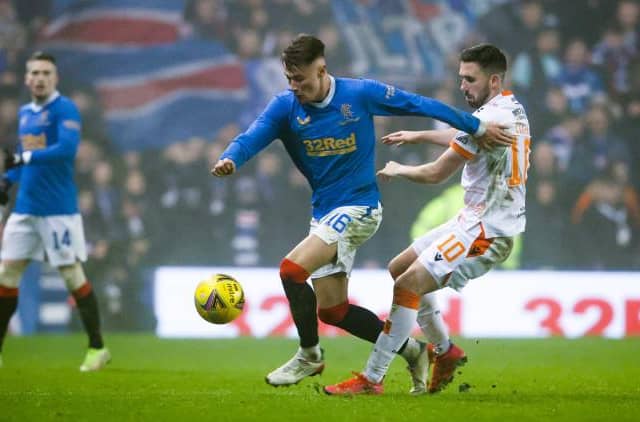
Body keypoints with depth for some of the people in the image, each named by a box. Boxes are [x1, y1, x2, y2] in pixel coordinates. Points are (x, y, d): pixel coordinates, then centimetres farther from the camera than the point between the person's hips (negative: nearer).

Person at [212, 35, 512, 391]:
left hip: (358, 208, -6)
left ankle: (309, 356, 0)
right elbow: (252, 137, -18)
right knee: (332, 310, 8)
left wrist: (476, 127, 2)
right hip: (324, 212, 6)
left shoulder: (360, 94, -11)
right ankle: (411, 350, 25)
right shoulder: (285, 106, -4)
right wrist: (230, 159, -42)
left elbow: (419, 105, -3)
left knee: (292, 269, -22)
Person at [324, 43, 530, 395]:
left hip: (487, 231, -10)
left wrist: (398, 170, 5)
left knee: (408, 285, -16)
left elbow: (436, 173, -13)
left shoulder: (489, 117, -19)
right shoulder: (513, 109, 11)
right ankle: (445, 352, 22)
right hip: (473, 221, 10)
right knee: (398, 269, 16)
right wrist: (419, 136, 37)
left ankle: (372, 379, -15)